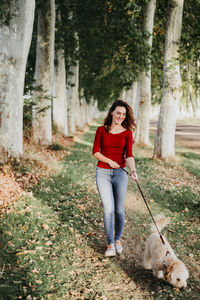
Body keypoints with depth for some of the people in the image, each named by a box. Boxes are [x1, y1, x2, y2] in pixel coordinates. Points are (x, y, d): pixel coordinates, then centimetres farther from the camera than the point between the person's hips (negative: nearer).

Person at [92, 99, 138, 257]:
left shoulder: (127, 133, 1)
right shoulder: (101, 130, 3)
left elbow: (129, 155, -11)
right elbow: (95, 152, 3)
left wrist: (133, 170, -28)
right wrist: (109, 161, -12)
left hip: (120, 173, 1)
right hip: (103, 173, 0)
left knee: (119, 210, 6)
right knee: (108, 209, -7)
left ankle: (118, 239, 29)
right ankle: (110, 244, 6)